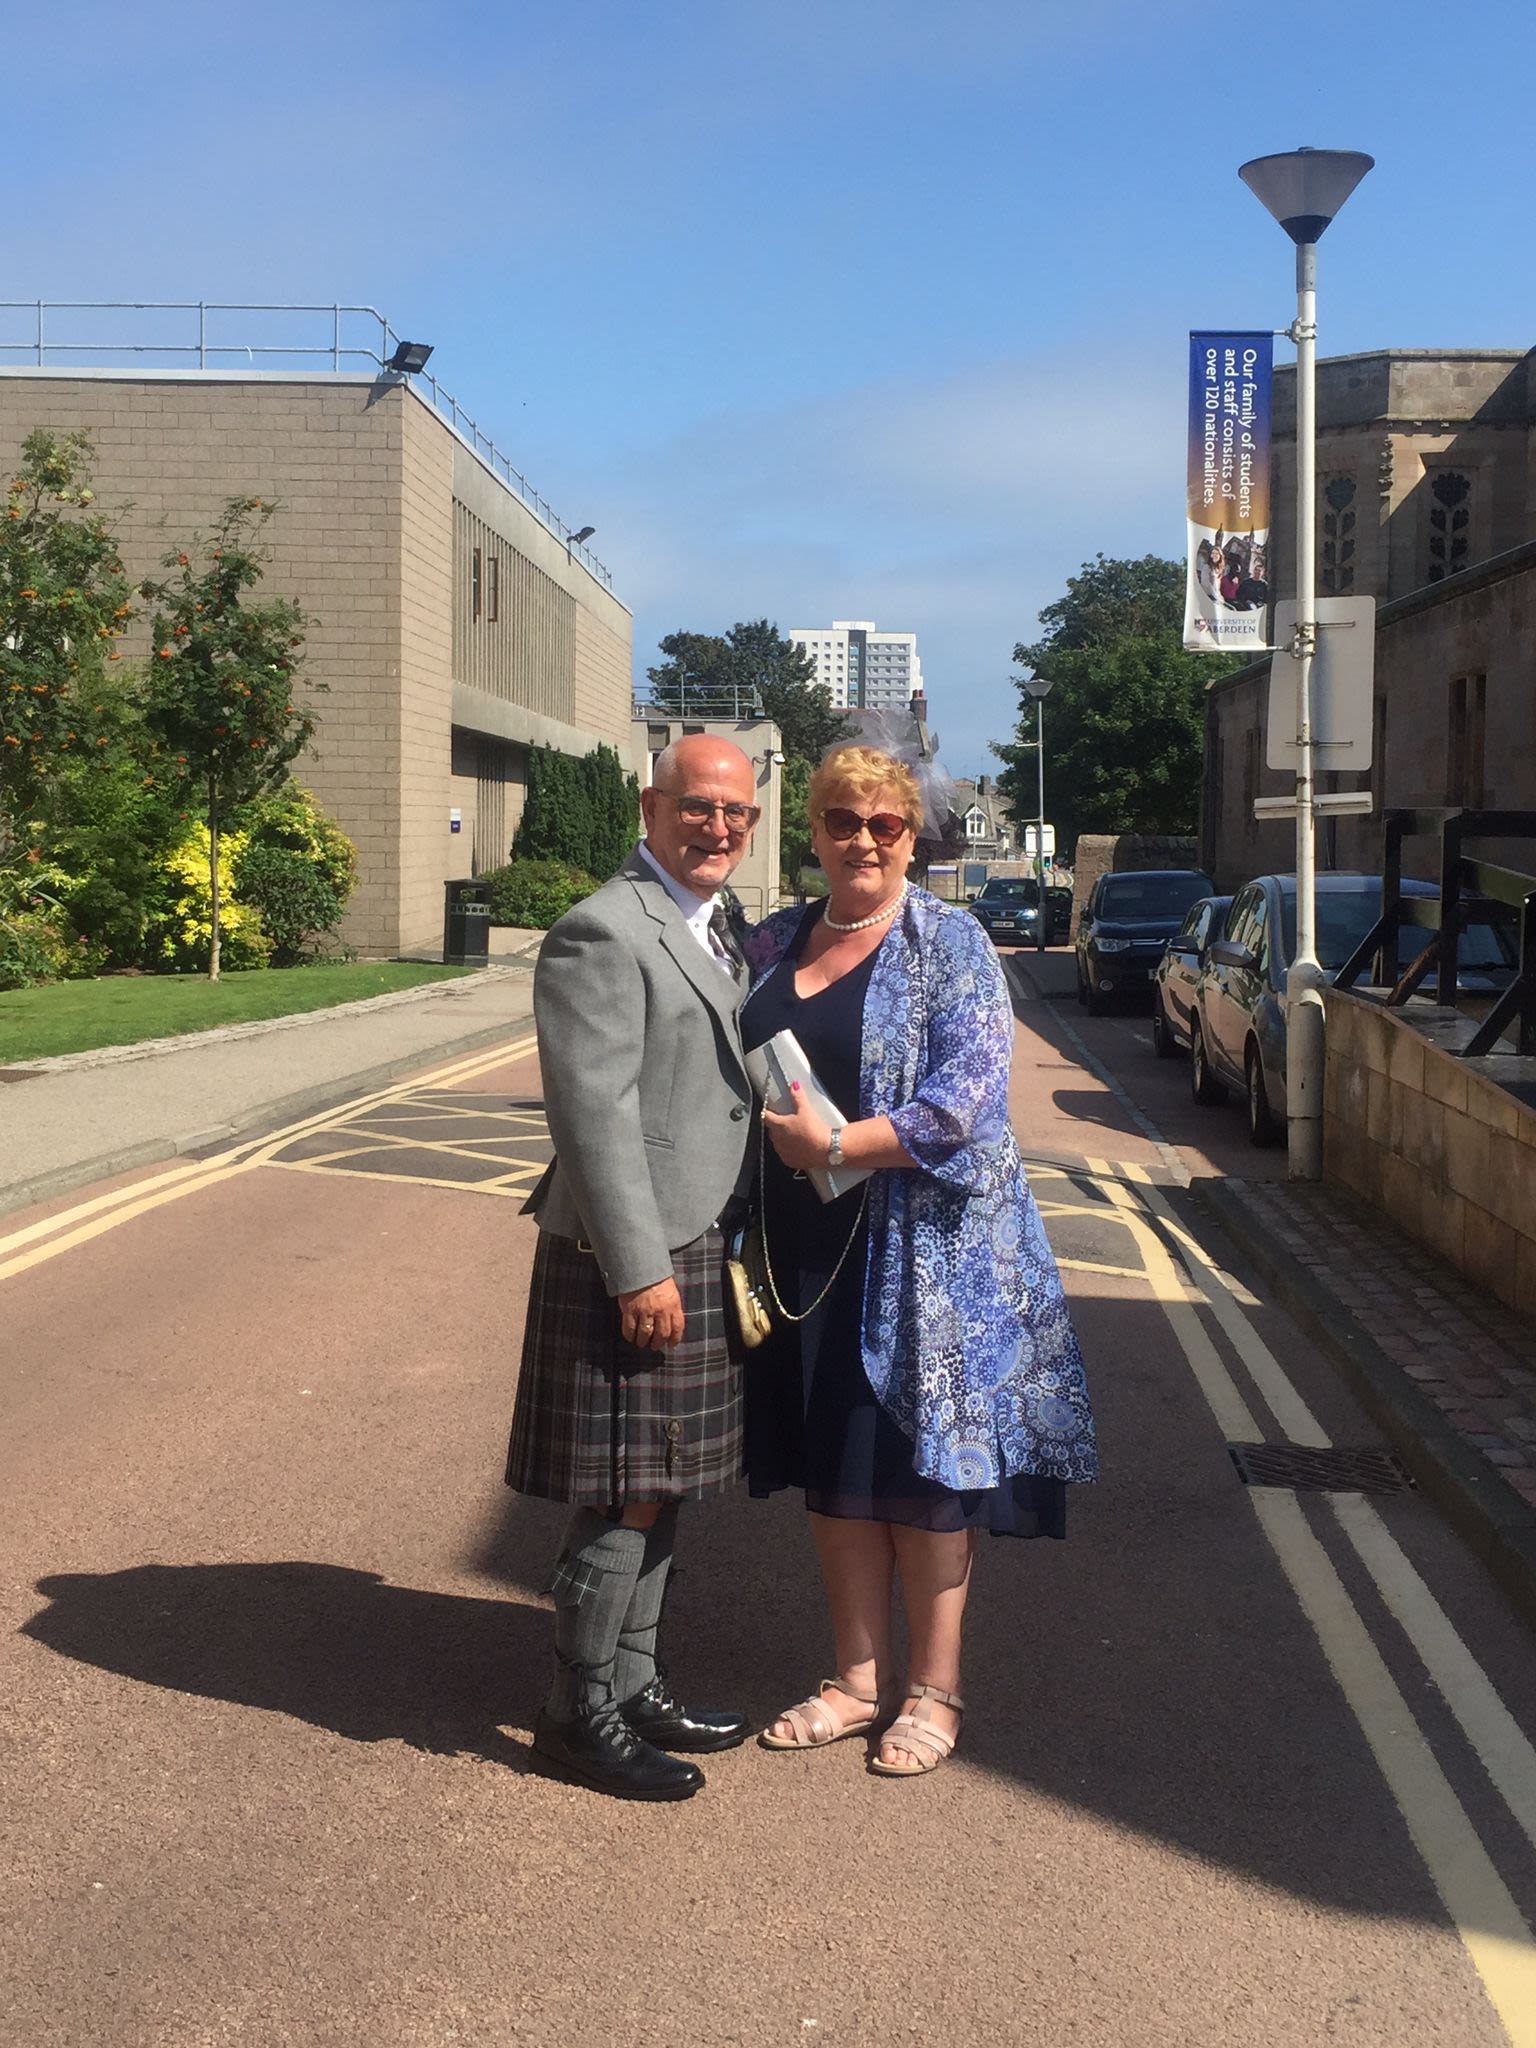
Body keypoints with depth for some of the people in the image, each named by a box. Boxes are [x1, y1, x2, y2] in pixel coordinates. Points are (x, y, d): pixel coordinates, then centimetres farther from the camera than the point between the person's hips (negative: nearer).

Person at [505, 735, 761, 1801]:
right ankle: (579, 1713, 14)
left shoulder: (723, 931, 15)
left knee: (661, 1488, 17)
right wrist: (640, 1270, -22)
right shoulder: (603, 933, -15)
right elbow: (595, 1113, -20)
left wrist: (728, 1250, 16)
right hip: (636, 1255, -9)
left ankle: (633, 1683, 30)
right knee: (625, 1499, -1)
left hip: (703, 1246, 9)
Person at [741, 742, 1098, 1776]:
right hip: (803, 1248, 5)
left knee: (919, 1460, 3)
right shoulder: (773, 943, 9)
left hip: (919, 1250, -5)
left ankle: (935, 1688, 18)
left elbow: (965, 1101, -16)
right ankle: (861, 1674, 26)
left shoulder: (950, 942, -7)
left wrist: (834, 1144, -20)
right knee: (831, 1463, 11)